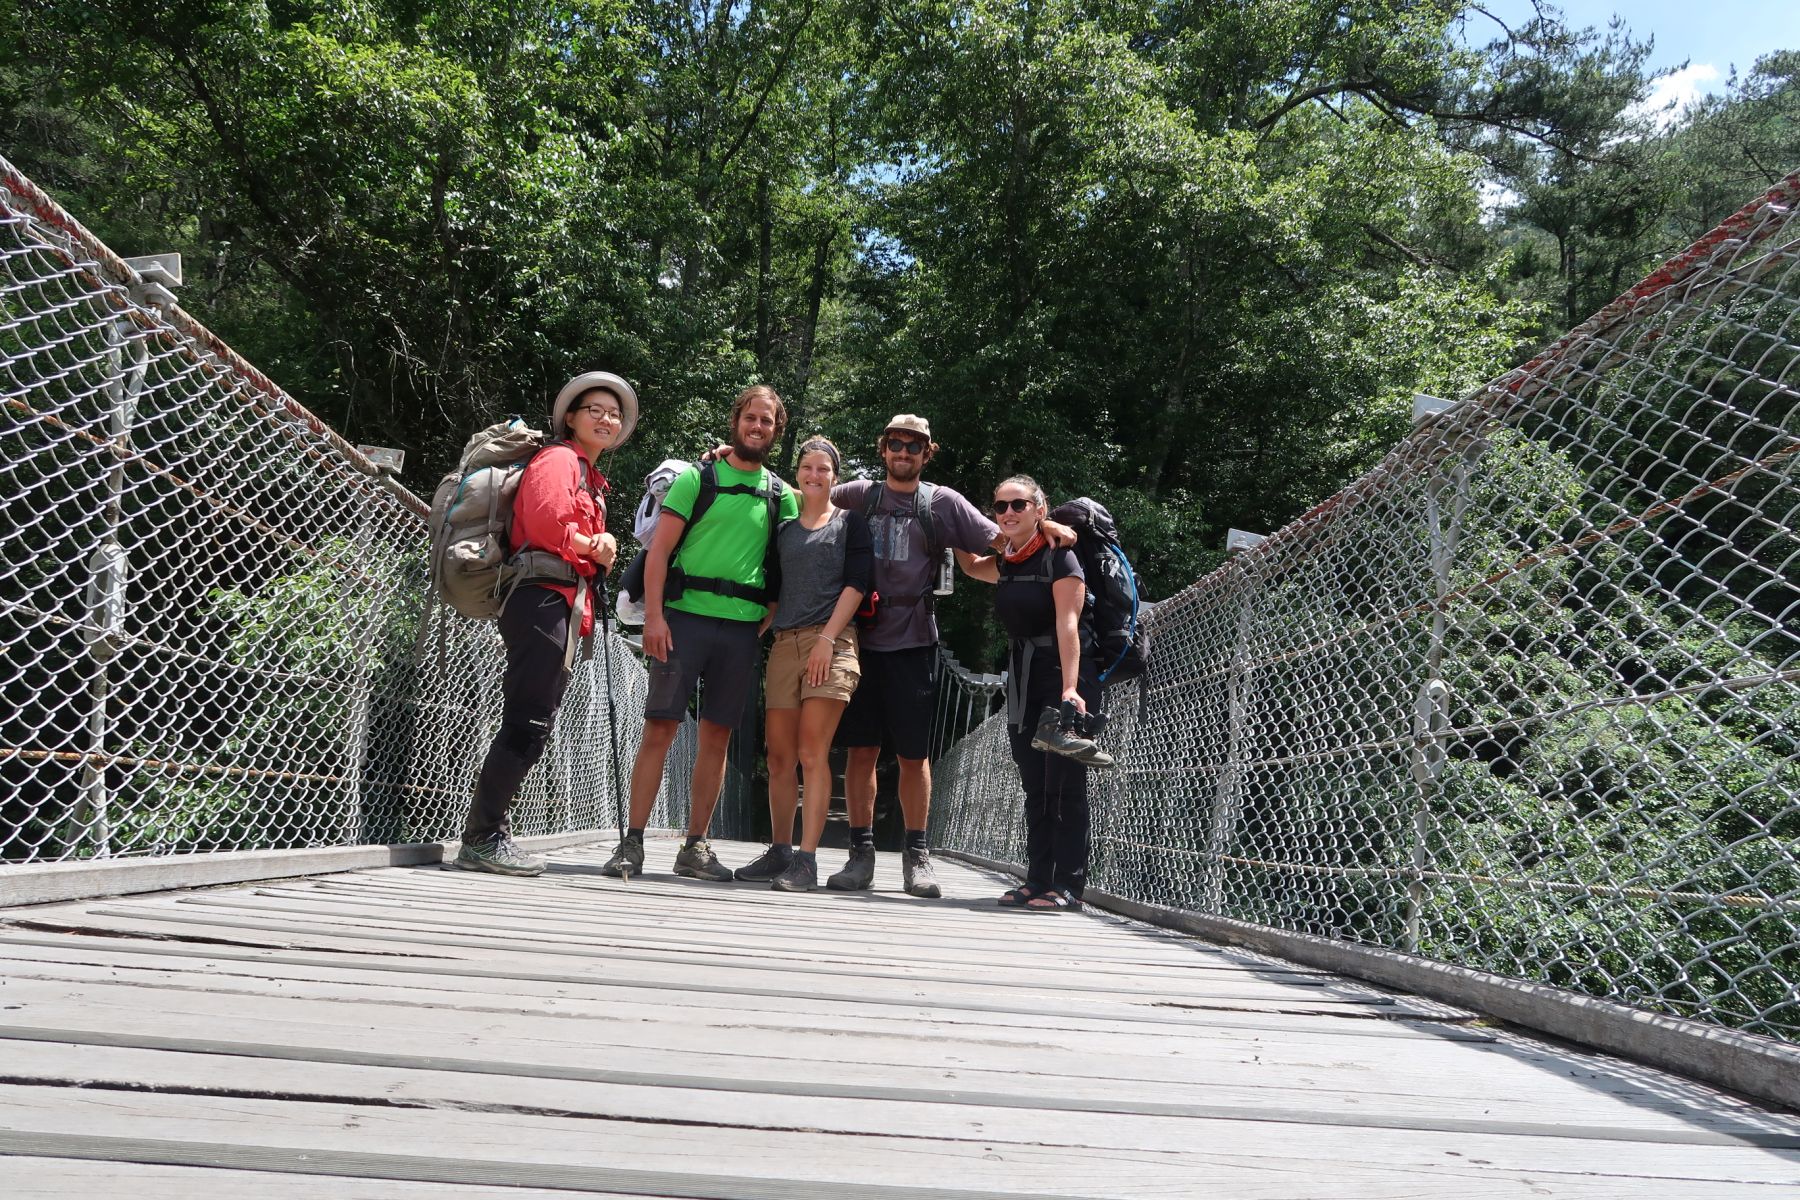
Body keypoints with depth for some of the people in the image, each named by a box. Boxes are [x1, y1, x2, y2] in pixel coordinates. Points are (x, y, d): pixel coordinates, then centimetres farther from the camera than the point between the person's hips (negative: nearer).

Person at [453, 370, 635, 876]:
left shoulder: (592, 479, 28)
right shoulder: (558, 459, 0)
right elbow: (547, 522, -16)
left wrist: (602, 546, 3)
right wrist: (593, 548, -1)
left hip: (565, 609, 10)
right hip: (544, 600, -10)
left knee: (533, 728, 6)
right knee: (526, 724, -13)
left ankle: (486, 837, 8)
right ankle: (482, 838, -11)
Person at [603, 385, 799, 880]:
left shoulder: (782, 496, 14)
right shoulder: (698, 477, 4)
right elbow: (659, 550, -1)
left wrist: (770, 619, 2)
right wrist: (654, 616, -11)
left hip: (742, 627, 3)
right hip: (685, 617, -3)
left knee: (717, 737, 6)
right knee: (659, 729, -4)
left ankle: (695, 847, 14)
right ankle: (632, 843, 0)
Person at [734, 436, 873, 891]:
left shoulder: (849, 522, 8)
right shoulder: (784, 529, 20)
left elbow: (856, 583, -2)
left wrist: (827, 639, -12)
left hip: (831, 643, -5)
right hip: (784, 644, 5)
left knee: (813, 754, -12)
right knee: (779, 756, 3)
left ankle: (807, 861, -13)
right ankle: (779, 853, 12)